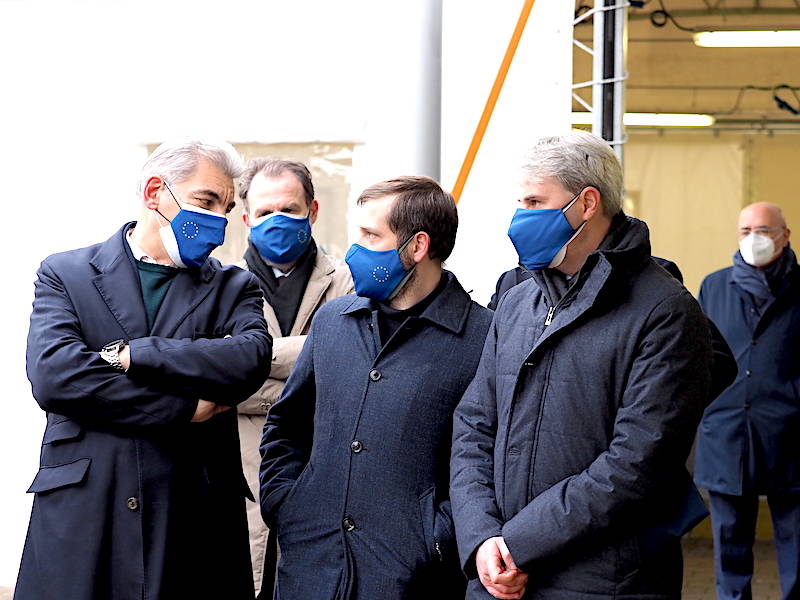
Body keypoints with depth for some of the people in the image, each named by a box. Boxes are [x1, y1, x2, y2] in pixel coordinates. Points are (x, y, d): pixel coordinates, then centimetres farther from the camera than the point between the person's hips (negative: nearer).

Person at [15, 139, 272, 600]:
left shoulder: (234, 288, 11)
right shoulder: (64, 273, 6)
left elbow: (250, 360, -10)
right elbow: (52, 375, -11)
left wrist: (129, 354, -14)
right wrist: (185, 409, -12)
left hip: (196, 518, 1)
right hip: (81, 511, -1)